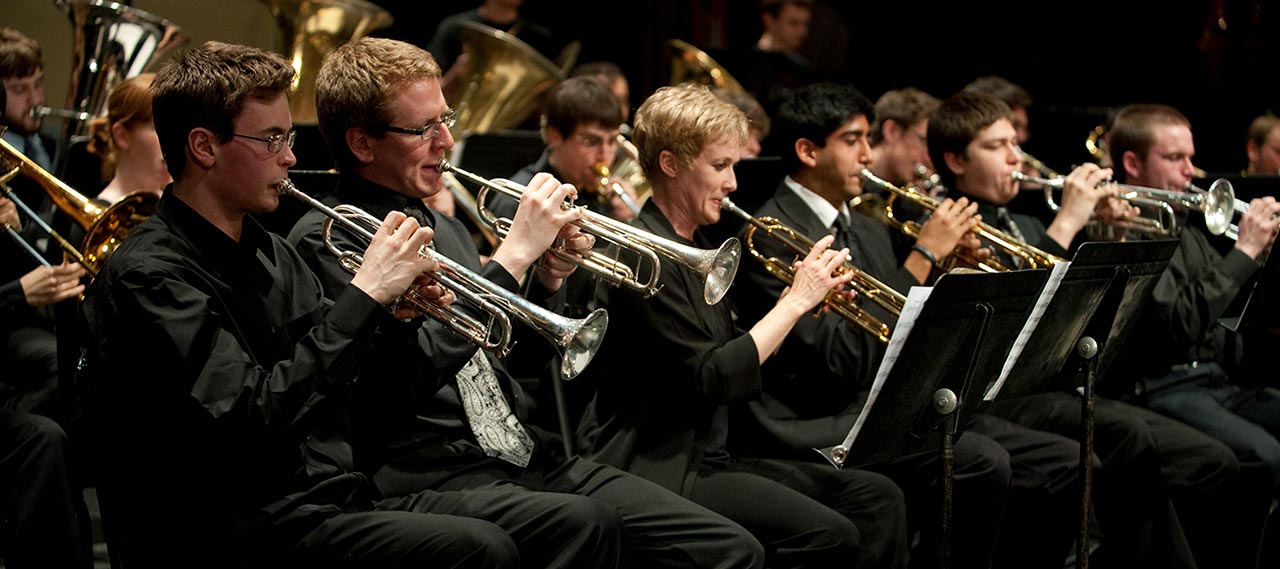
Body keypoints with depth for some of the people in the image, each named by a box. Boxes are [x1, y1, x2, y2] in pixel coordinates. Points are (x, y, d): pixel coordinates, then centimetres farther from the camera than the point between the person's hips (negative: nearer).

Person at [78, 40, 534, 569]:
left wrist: (397, 316, 1)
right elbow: (255, 418, -23)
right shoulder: (146, 275, -12)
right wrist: (365, 293, -19)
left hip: (333, 497, 8)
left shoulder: (270, 253, 15)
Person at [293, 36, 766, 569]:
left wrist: (547, 279, 5)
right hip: (427, 475, -8)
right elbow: (415, 372, -21)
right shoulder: (324, 239, -7)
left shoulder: (437, 225, 19)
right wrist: (515, 254, -18)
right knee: (586, 523, -39)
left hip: (526, 455, 8)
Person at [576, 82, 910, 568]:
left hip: (708, 455, 10)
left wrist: (804, 304, 2)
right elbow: (712, 380, -20)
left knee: (877, 498, 0)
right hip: (659, 469, -10)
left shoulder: (694, 249, 14)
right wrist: (797, 300, -14)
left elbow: (737, 355, 16)